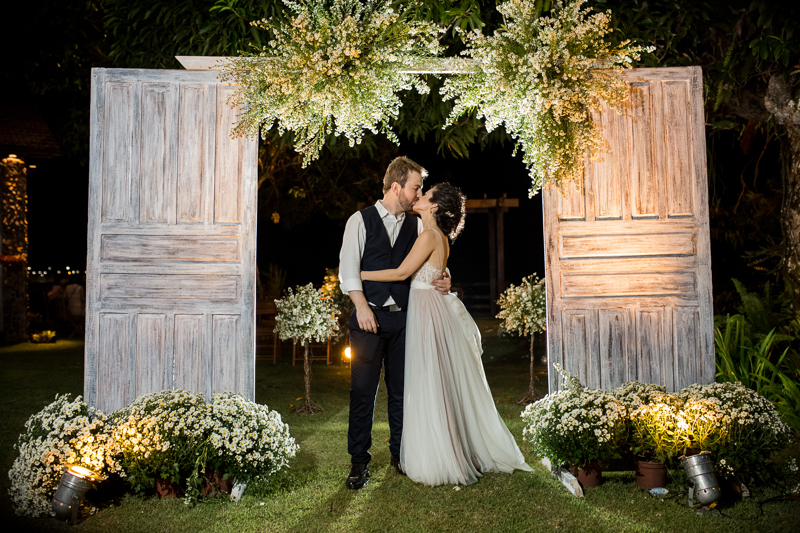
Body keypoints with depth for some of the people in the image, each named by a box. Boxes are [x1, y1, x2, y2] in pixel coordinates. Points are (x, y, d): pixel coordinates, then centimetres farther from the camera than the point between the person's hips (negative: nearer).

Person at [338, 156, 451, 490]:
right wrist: (361, 305, -15)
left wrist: (444, 279, -6)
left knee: (401, 388, 10)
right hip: (369, 316, -3)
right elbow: (348, 266, -5)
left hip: (403, 316, 3)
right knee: (363, 390, 0)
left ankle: (400, 453, 25)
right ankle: (359, 461, 12)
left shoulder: (416, 225, 11)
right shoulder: (361, 220, 1)